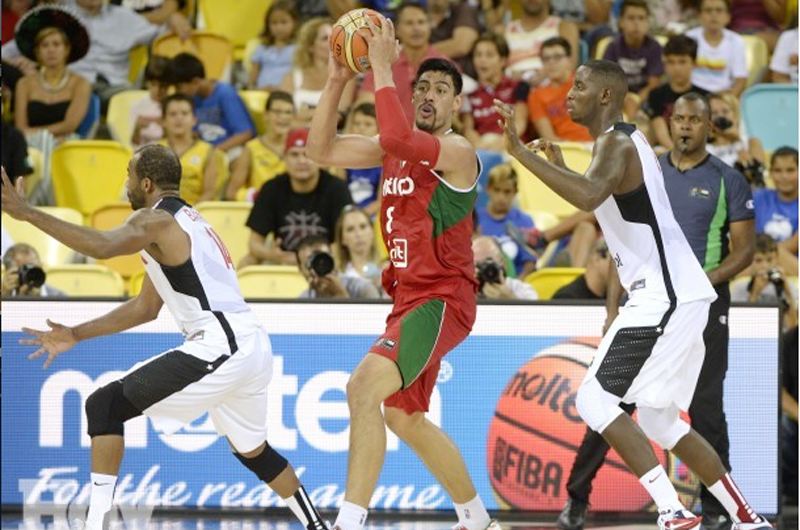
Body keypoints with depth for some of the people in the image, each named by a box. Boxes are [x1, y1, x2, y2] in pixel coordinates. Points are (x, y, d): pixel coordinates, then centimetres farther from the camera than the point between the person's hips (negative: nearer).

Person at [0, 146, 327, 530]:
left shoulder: (157, 219, -6)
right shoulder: (184, 220, 24)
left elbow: (102, 246, -28)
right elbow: (146, 308, 29)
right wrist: (76, 335, 26)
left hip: (220, 349, -10)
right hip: (252, 346, 10)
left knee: (105, 405, -8)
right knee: (252, 451, 31)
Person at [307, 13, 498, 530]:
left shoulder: (457, 152, -13)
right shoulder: (399, 148, 13)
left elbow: (396, 137, -32)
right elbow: (323, 150, 9)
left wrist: (383, 68, -26)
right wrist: (337, 81, -2)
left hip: (442, 301, -10)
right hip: (410, 297, 10)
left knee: (364, 387, -27)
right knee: (403, 417, 23)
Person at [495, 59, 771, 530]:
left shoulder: (615, 143, -13)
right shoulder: (628, 142, 20)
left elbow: (589, 196, -35)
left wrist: (523, 153, -34)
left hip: (664, 298, -10)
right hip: (682, 295, 10)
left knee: (595, 399, -10)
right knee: (660, 421, 18)